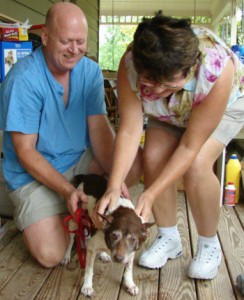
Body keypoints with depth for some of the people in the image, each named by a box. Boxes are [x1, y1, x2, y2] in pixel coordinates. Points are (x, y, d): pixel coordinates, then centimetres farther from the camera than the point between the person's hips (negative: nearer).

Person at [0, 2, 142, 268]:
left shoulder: (90, 71, -3)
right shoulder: (23, 79, -20)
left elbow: (99, 128, -8)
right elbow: (25, 152, -19)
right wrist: (67, 190, -29)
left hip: (81, 161, 5)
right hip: (35, 174, -5)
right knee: (50, 254, -20)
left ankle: (87, 210, 2)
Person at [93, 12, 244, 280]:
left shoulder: (218, 69, -42)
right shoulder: (130, 64, -35)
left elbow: (190, 146, -35)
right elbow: (129, 130, -31)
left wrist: (151, 194, -38)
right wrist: (113, 187, -42)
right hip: (169, 112, 4)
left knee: (197, 166, -26)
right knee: (153, 158, -20)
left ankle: (209, 245, -1)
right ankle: (169, 238, 3)